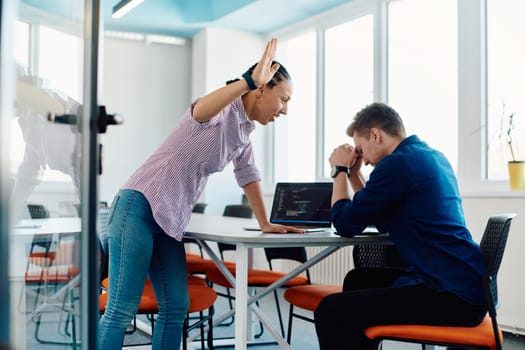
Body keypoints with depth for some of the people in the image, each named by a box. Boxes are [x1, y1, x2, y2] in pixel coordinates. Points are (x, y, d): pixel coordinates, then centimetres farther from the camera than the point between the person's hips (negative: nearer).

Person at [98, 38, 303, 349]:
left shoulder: (244, 131, 15)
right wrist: (250, 80, -42)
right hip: (140, 207, -9)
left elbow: (248, 175, 26)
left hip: (170, 220, 9)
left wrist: (265, 224, 28)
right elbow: (199, 112, -36)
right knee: (122, 310, -10)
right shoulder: (226, 108, -12)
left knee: (176, 308, 6)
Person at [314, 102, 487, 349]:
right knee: (358, 280, 26)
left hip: (453, 296, -11)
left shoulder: (397, 163, -14)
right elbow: (380, 219, 25)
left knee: (330, 312, -14)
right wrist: (352, 172, 20)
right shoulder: (433, 157, 16)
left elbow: (346, 226, -6)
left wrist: (340, 170, 6)